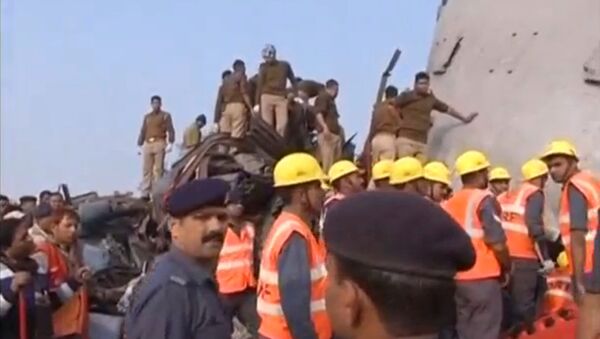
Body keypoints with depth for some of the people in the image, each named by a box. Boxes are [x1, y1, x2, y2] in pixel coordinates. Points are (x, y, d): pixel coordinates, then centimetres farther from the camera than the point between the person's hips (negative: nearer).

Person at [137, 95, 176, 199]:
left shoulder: (165, 116, 8)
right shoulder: (147, 117, 22)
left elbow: (170, 130, -1)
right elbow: (143, 131, 20)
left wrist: (170, 143, -13)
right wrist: (139, 145, 12)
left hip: (159, 143, -4)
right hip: (147, 144, 4)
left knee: (158, 169, -7)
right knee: (147, 169, 0)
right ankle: (145, 193, 0)